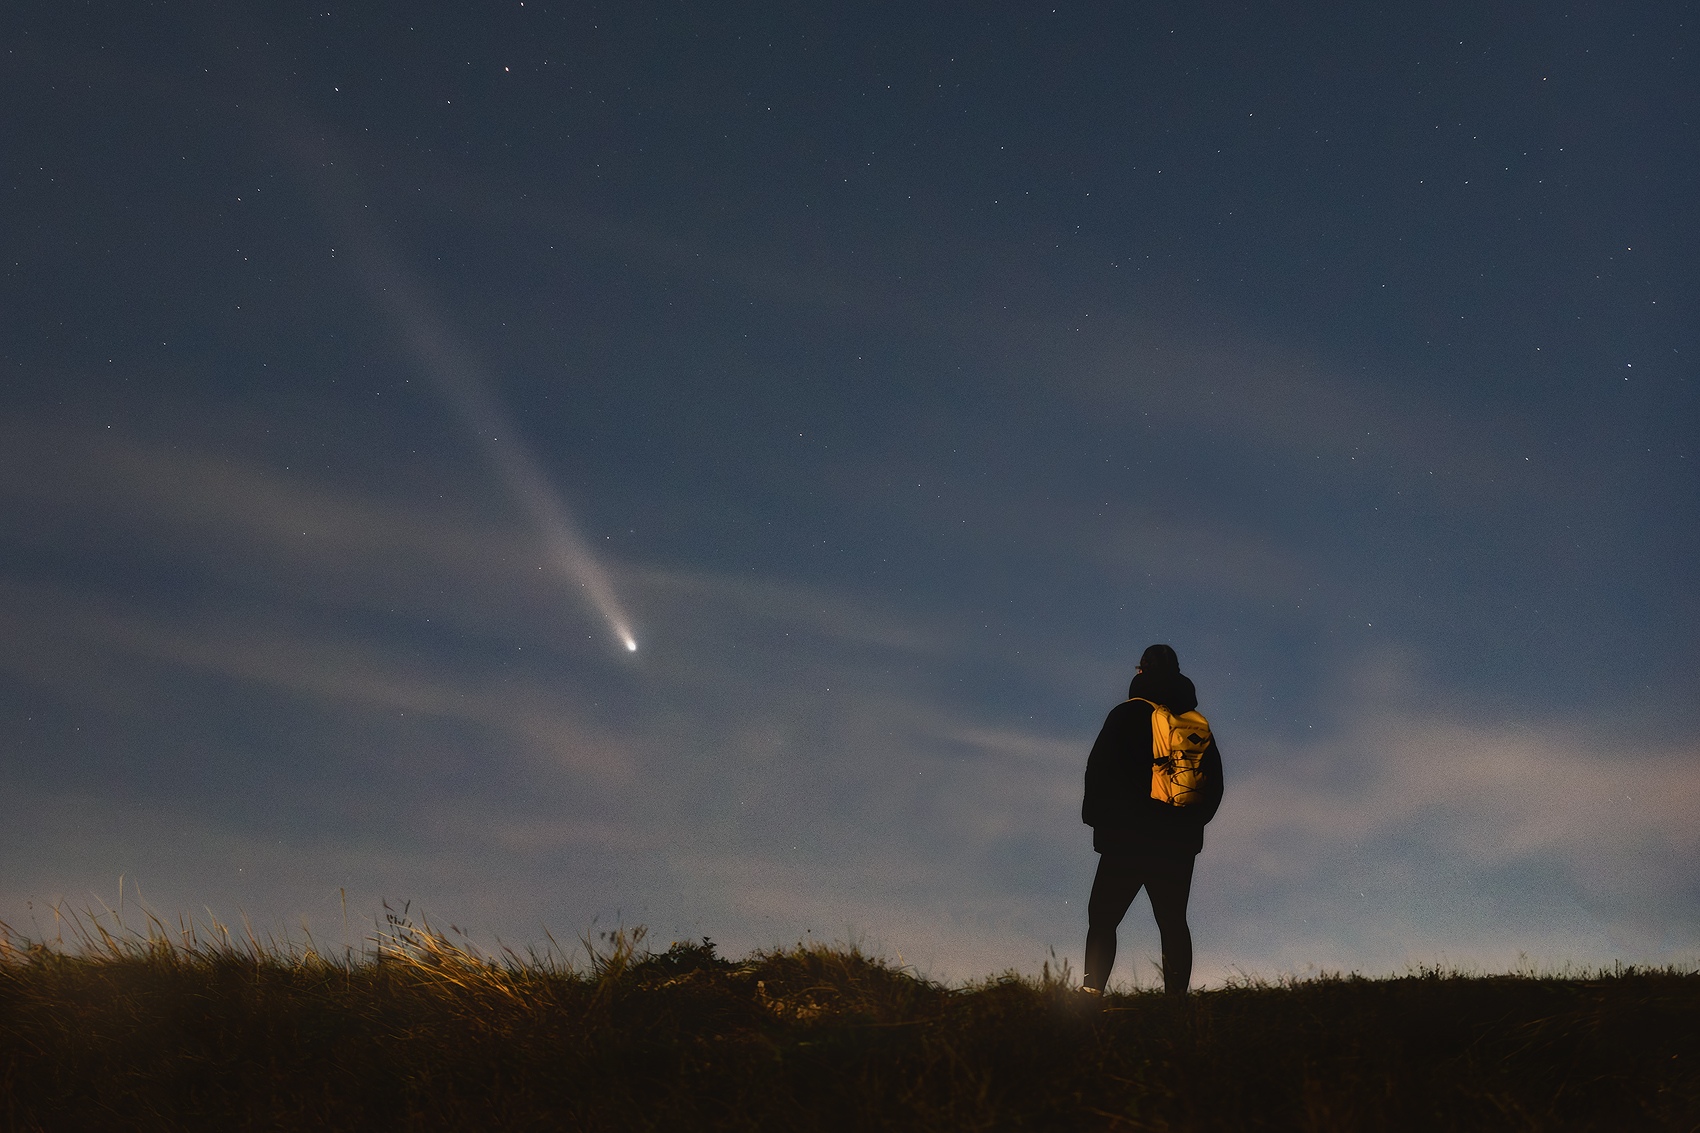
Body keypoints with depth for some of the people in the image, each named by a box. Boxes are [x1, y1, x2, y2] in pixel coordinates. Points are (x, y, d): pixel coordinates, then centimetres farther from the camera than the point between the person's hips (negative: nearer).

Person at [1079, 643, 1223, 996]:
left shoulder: (1126, 715, -4)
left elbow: (1099, 769, -8)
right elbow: (1214, 783, 13)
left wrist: (1095, 816, 4)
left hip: (1128, 838, -4)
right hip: (1180, 842, 4)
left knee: (1102, 918, 1)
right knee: (1173, 922, 9)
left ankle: (1092, 989, -11)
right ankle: (1177, 997, 4)